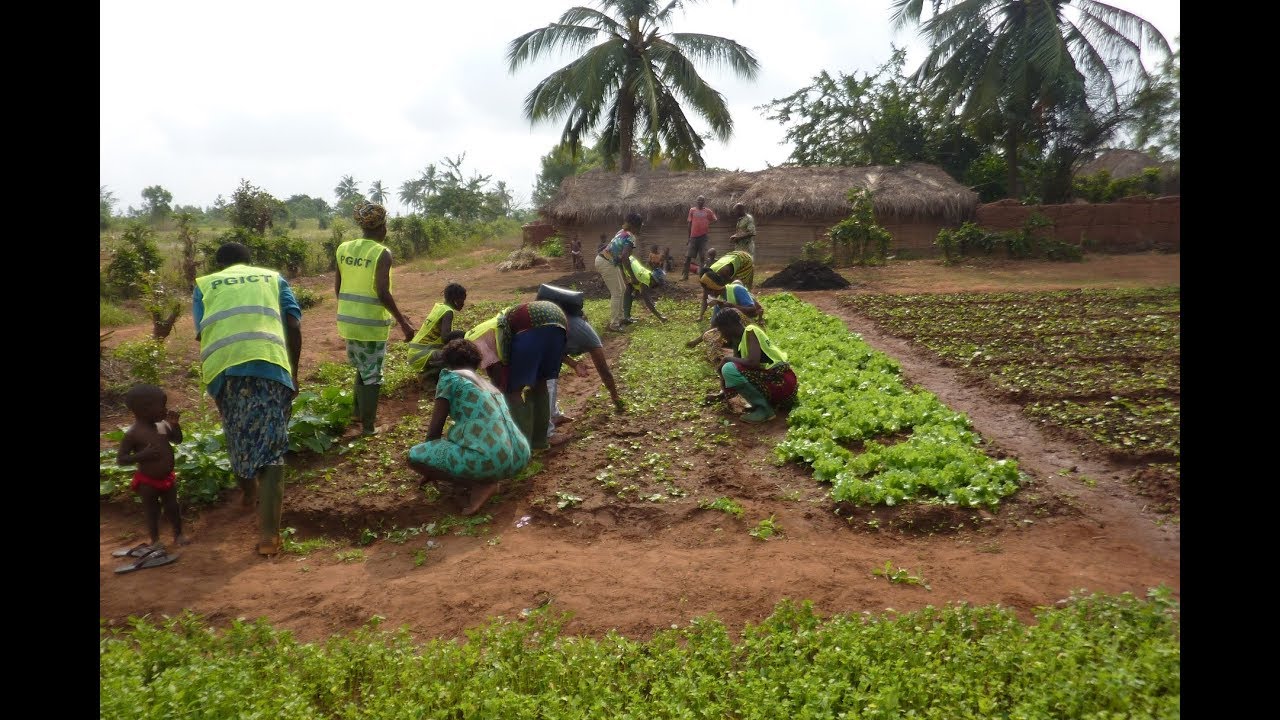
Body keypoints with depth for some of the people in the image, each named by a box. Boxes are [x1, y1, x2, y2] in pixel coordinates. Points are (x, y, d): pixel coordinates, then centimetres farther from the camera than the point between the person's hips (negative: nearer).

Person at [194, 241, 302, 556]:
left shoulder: (204, 284, 25)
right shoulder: (273, 278, 24)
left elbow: (202, 333, 12)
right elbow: (294, 326, 12)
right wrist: (293, 373, 17)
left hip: (224, 366, 1)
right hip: (270, 363, -1)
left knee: (237, 438, 24)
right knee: (271, 447, -1)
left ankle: (249, 491, 48)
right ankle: (268, 533, -9)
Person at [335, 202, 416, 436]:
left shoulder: (343, 248, 4)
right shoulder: (382, 254, -14)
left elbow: (337, 288, 9)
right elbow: (382, 293, -21)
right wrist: (403, 322, -15)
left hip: (347, 320, 6)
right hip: (372, 324, -6)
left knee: (361, 368, 25)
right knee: (372, 374, 6)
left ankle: (359, 411, 36)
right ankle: (368, 425, 12)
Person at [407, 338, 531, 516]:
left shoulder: (450, 376, 7)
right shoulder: (489, 385, 27)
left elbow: (435, 427, 8)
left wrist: (431, 470, 26)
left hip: (490, 459, -8)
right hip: (519, 458, 8)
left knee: (415, 456, 9)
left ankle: (482, 485, 0)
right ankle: (490, 479, 12)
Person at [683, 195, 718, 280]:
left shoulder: (708, 211, 4)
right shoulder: (692, 210, 6)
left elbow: (715, 220, 9)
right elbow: (690, 224, 8)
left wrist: (717, 220, -13)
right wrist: (689, 237, 7)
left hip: (703, 236, -1)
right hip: (693, 236, 1)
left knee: (702, 257, 2)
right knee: (688, 256, 0)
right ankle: (685, 274, 6)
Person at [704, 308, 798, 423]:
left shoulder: (750, 332, -11)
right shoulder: (741, 340, 14)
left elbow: (753, 362, -25)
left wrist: (728, 359, -10)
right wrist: (722, 394, 25)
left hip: (781, 383, -10)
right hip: (773, 379, 10)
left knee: (729, 369, -19)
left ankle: (764, 409, -10)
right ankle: (765, 401, 10)